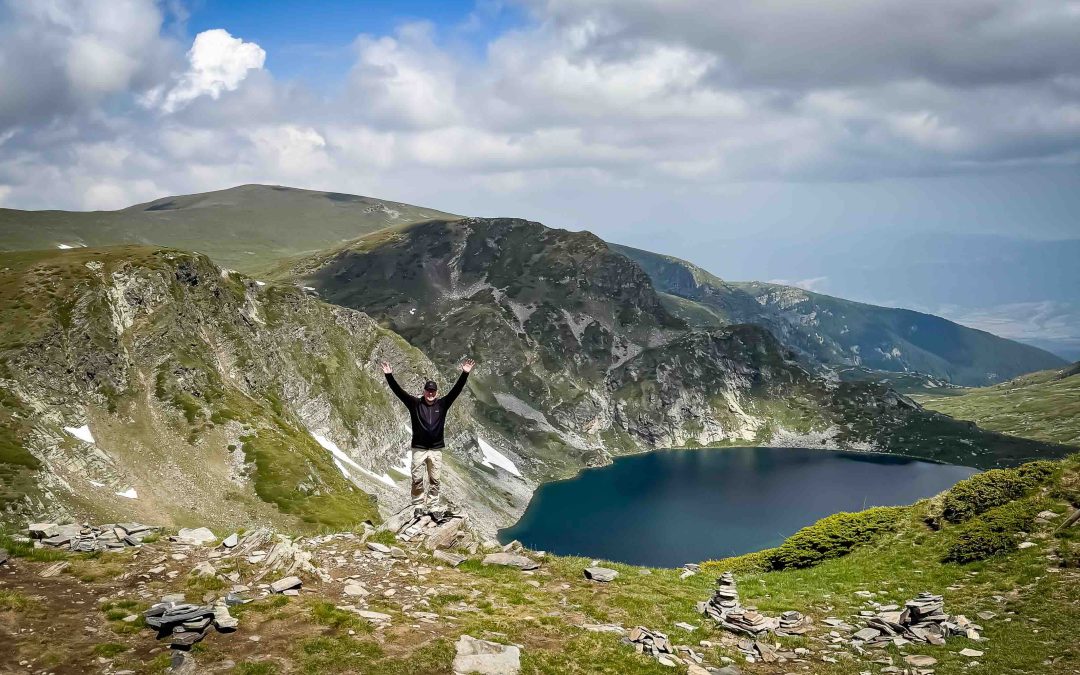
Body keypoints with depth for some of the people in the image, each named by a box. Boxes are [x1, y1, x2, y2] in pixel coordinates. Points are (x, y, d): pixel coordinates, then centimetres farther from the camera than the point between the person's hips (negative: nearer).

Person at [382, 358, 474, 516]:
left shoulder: (442, 404, 4)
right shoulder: (415, 404, 1)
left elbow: (456, 390, -3)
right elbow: (398, 391, -5)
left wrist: (465, 374, -13)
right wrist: (389, 375, -16)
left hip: (436, 449, 1)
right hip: (418, 449, -1)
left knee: (435, 480, 6)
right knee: (417, 480, 1)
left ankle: (433, 505, 15)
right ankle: (418, 506, 11)